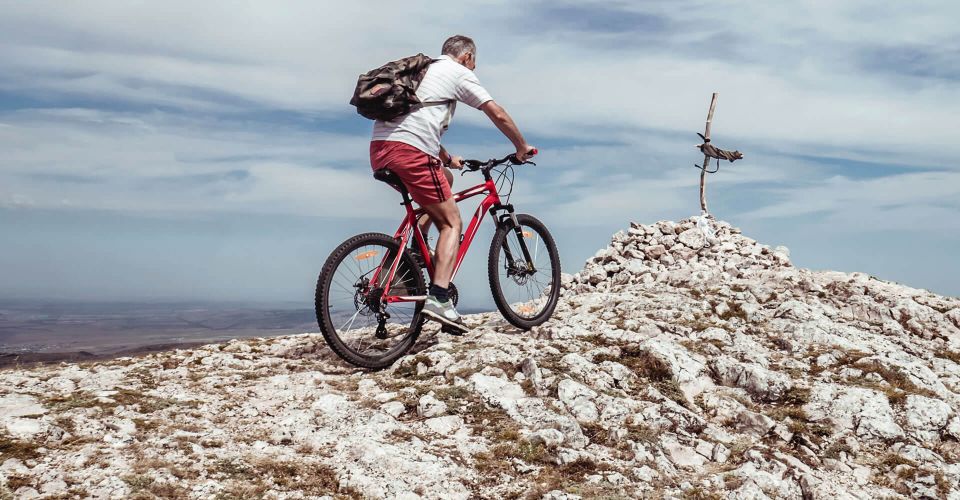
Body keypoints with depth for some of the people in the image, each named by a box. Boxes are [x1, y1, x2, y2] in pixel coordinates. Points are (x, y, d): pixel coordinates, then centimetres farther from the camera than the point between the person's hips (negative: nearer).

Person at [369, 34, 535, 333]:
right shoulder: (459, 73, 9)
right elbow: (498, 115, 5)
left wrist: (447, 158, 44)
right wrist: (522, 147, 18)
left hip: (379, 148, 8)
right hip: (410, 150, -8)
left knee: (445, 178, 30)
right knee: (452, 223, 1)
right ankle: (438, 299, -15)